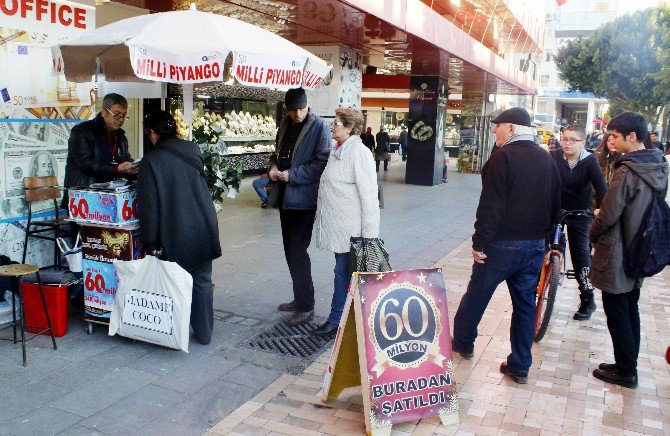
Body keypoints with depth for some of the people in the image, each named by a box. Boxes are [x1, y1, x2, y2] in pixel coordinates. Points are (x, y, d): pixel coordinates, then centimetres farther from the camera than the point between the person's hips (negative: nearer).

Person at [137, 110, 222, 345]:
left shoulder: (151, 161, -10)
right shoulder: (193, 151, 5)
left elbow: (149, 206, -11)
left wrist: (151, 243, -6)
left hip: (176, 235, -4)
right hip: (204, 228, 4)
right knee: (202, 281, 13)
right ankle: (204, 333, 22)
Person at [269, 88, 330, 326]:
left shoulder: (319, 127, -10)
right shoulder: (285, 124, 12)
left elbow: (322, 163, -15)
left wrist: (292, 175, -18)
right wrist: (273, 167, 2)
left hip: (304, 198, -8)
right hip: (285, 196, 8)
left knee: (297, 251, -6)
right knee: (290, 250, 14)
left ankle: (306, 306, 6)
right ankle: (300, 298, 28)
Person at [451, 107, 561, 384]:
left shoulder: (503, 157, -14)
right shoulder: (546, 159, 8)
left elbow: (491, 205, -19)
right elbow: (556, 204, 13)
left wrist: (479, 241, -14)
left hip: (502, 244, -6)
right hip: (535, 245, 6)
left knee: (476, 294, 13)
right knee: (525, 302, 11)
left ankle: (462, 343, 31)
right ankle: (520, 366, 17)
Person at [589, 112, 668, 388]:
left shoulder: (627, 172, -23)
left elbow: (609, 215, -21)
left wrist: (593, 235, -2)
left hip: (617, 253, -8)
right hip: (640, 252, 8)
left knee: (616, 311, 4)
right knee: (630, 308, 17)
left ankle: (625, 371, 14)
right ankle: (629, 366, 28)